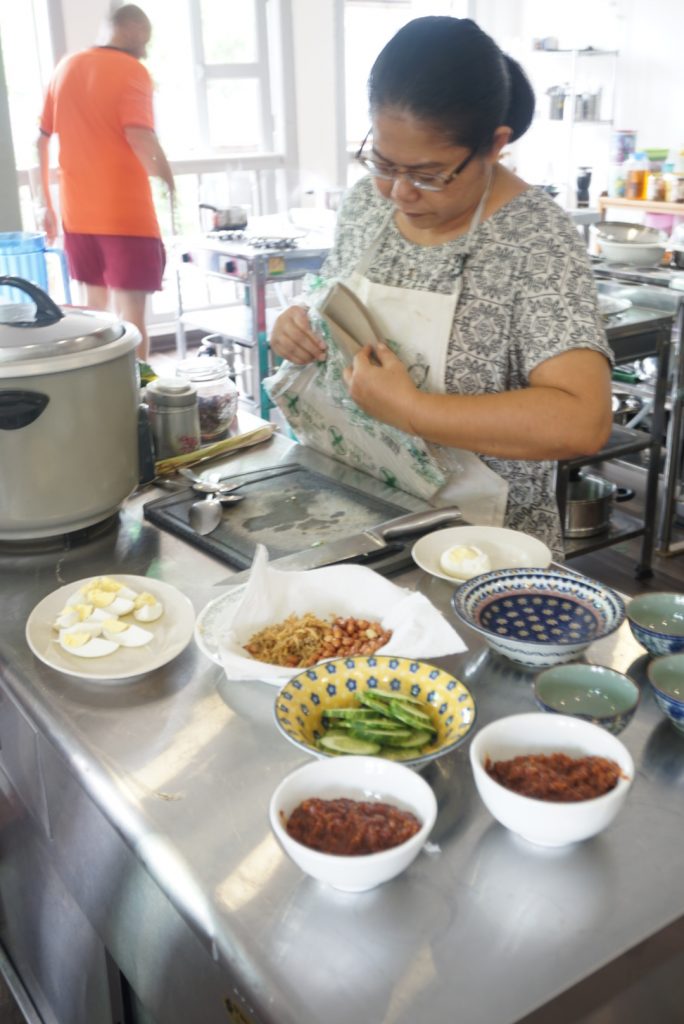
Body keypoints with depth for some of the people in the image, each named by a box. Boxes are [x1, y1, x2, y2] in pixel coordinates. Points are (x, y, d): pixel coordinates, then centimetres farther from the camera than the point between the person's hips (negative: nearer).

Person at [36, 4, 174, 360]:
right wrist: (172, 186, -14)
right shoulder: (131, 71, -6)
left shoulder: (66, 68, 14)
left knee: (97, 310, 17)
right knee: (130, 313, -3)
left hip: (78, 213, 7)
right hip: (125, 213, -6)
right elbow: (140, 138, -22)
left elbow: (42, 141, 15)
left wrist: (46, 204, 19)